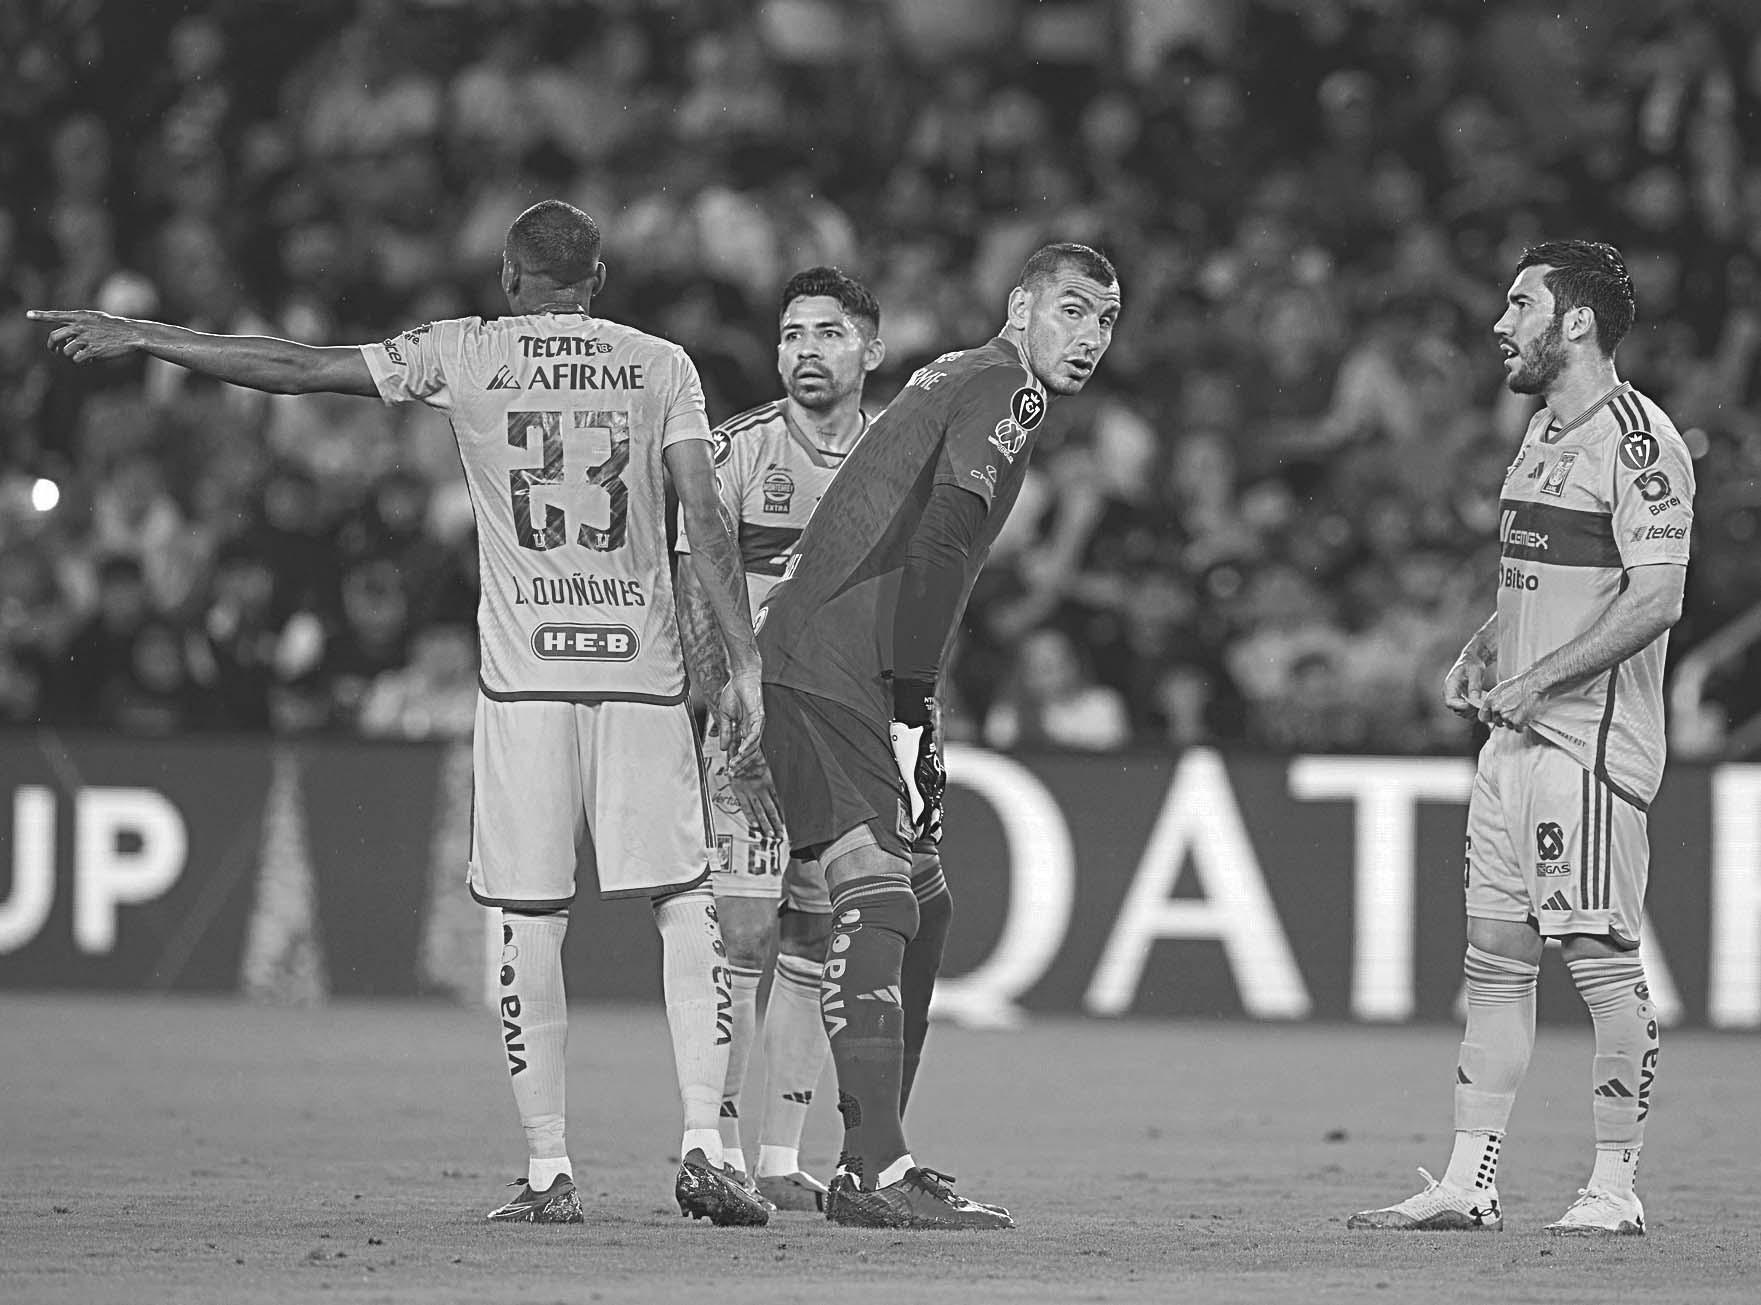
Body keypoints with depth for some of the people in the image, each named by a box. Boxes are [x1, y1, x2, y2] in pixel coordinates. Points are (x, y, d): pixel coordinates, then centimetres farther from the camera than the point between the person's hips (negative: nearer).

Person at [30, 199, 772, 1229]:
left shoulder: (467, 354, 5)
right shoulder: (661, 365, 8)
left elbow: (297, 369, 3)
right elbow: (707, 523, 0)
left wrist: (142, 338, 10)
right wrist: (747, 664, 1)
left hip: (525, 675, -1)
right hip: (645, 670, 1)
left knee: (531, 926, 3)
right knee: (687, 907, 6)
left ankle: (551, 1172, 2)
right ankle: (704, 1146, -4)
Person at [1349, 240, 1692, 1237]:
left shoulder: (1637, 442, -13)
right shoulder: (1545, 435, 18)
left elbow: (1656, 600, -20)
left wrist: (1535, 682, -19)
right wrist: (1480, 656, 12)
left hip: (1592, 735, -10)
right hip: (1516, 739, 10)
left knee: (1604, 957, -7)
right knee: (1496, 955, 9)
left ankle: (1617, 1187, -3)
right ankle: (1469, 1182, 11)